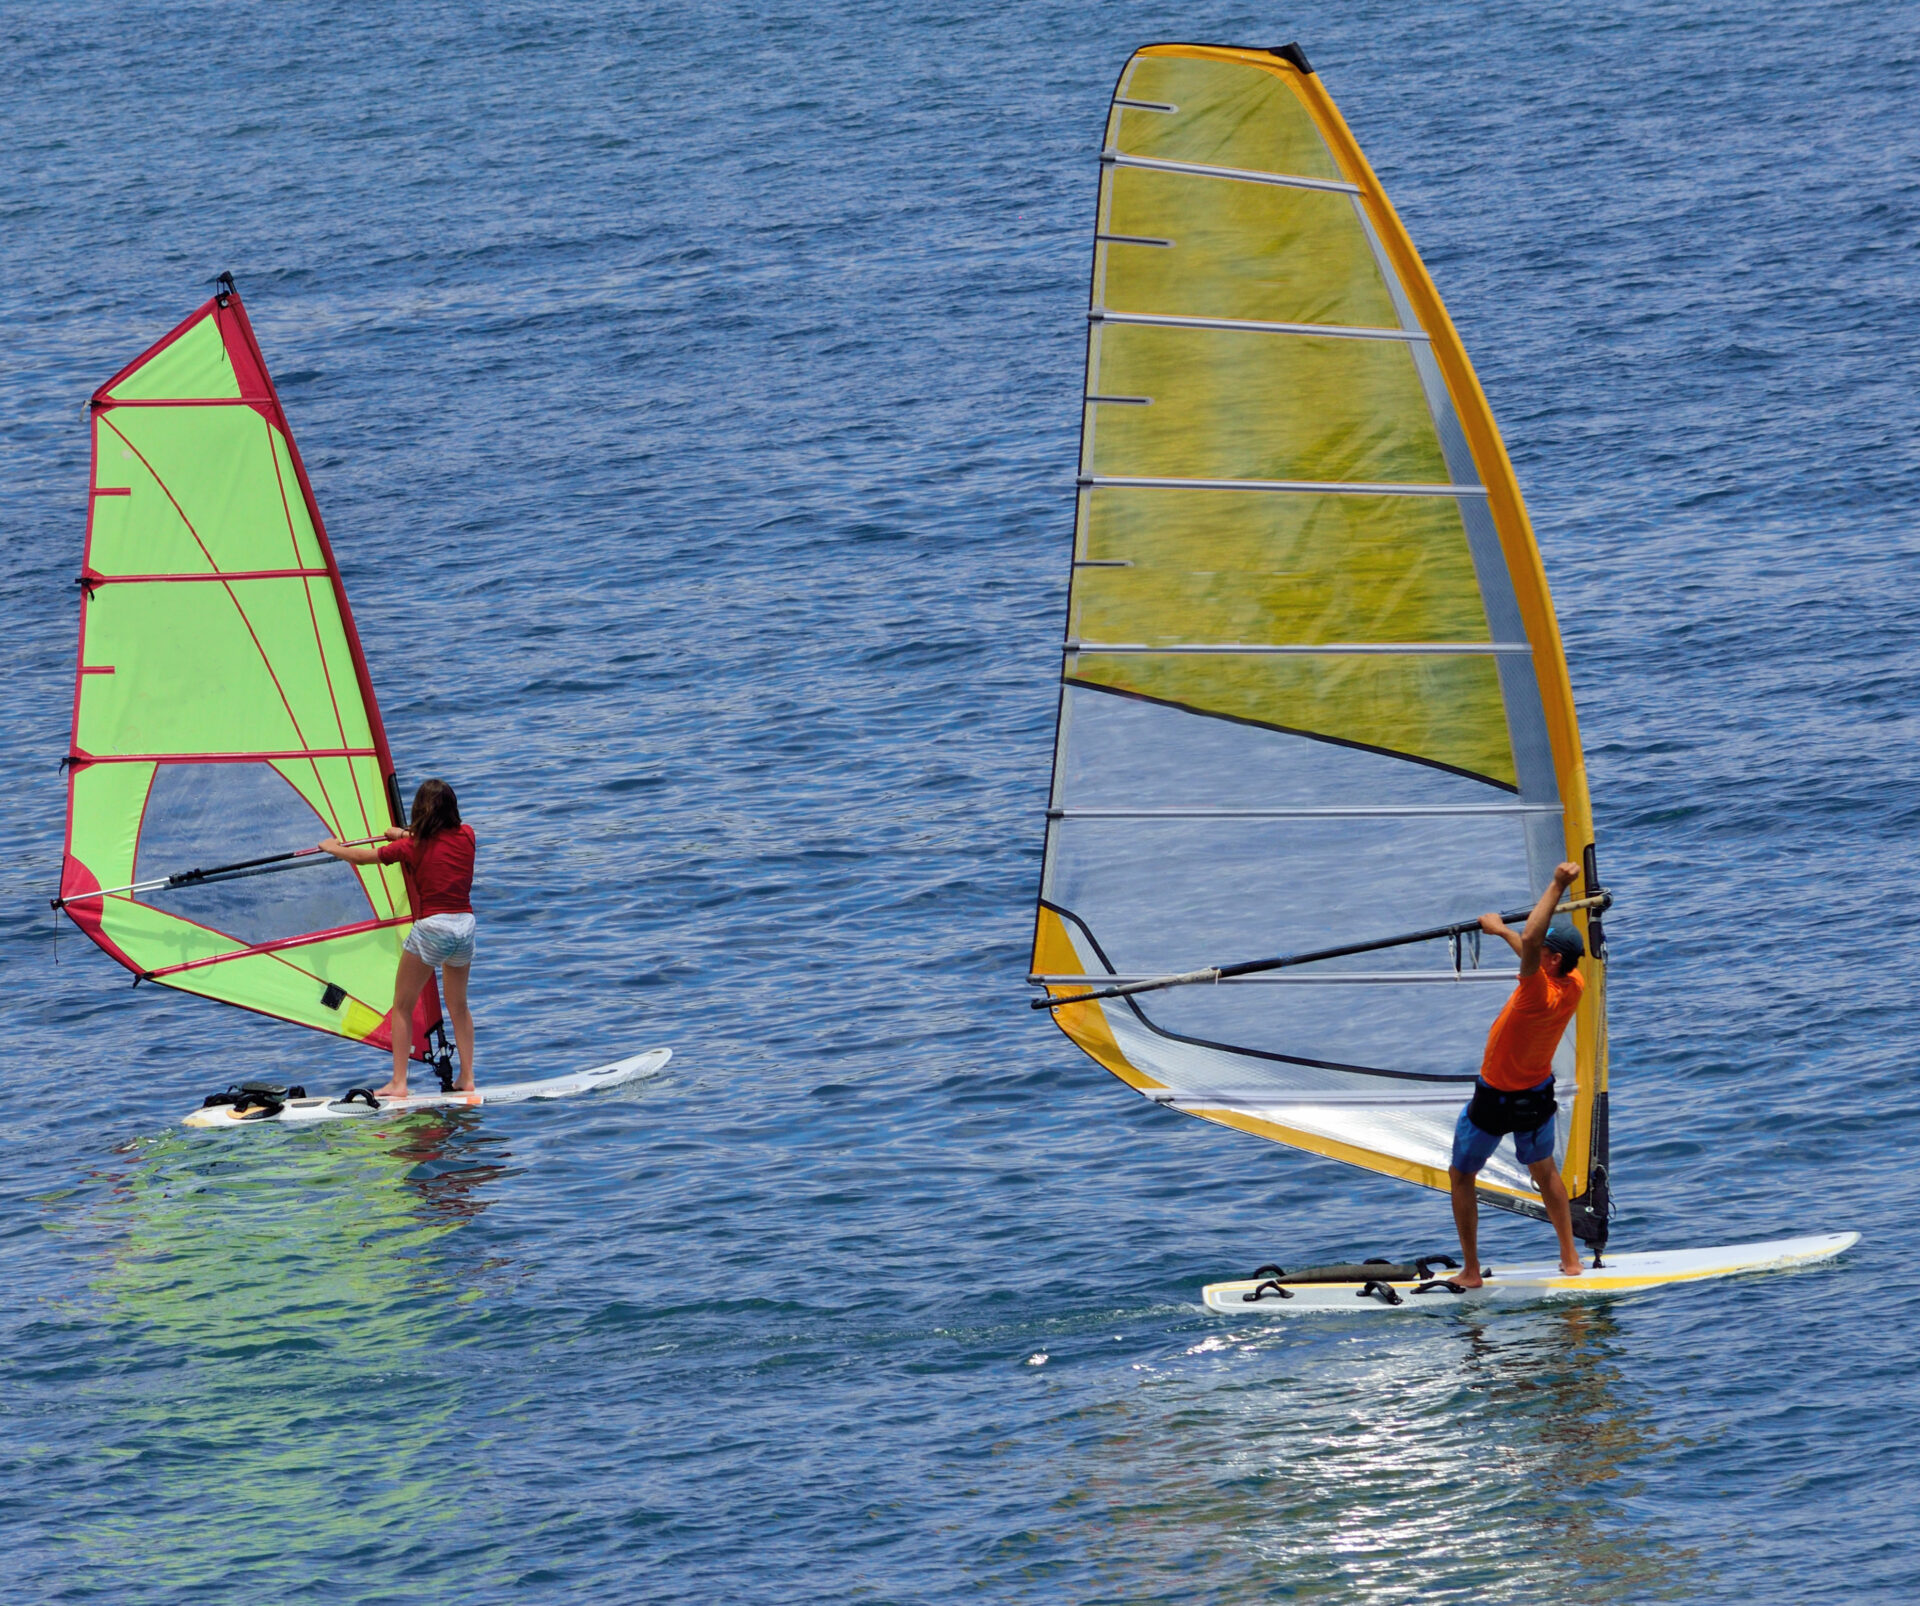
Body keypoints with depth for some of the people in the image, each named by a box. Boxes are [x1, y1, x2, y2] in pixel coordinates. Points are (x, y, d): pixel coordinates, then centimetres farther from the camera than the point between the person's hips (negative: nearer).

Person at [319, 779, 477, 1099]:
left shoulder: (413, 847, -6)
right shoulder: (466, 836, 4)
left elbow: (360, 857, 5)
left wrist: (332, 847, 24)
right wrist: (405, 835, 39)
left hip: (431, 927, -5)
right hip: (465, 927, 5)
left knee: (402, 1007, 7)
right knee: (458, 1006, 20)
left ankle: (399, 1083, 1)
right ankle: (467, 1079, 17)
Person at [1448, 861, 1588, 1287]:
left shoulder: (1540, 994, -37)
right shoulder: (1575, 988, -15)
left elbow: (1529, 941, -52)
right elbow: (1533, 948, 5)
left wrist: (1557, 886, -47)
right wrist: (1502, 929, 12)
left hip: (1495, 1102, -7)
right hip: (1539, 1094, 7)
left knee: (1461, 1176, 14)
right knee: (1543, 1170, 28)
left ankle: (1471, 1271, 16)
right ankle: (1570, 1258, 33)